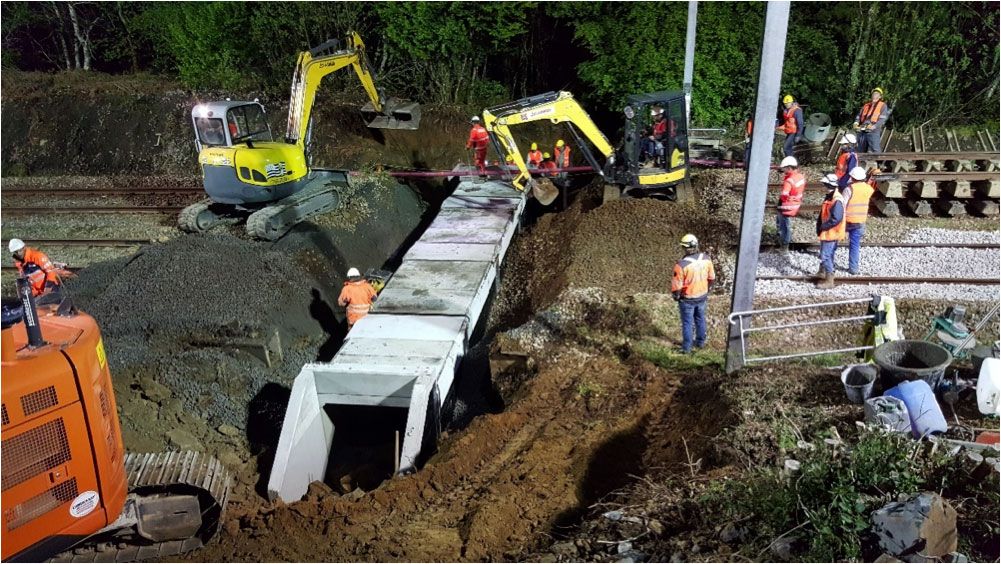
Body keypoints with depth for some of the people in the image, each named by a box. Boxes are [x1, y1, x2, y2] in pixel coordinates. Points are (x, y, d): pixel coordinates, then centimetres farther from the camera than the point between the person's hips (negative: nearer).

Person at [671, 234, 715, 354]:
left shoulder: (682, 264, -31)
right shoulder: (706, 258, -14)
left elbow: (676, 285, -21)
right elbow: (711, 278, 1)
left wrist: (675, 296, -1)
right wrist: (707, 290, 17)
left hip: (687, 299, -4)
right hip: (702, 296, 4)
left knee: (687, 323, 14)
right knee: (700, 319, 25)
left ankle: (687, 347, 28)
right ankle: (700, 342, 42)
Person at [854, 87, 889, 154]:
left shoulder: (882, 105, 11)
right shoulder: (866, 105, 26)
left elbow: (882, 119, -3)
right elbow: (859, 115, 21)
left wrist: (874, 126, -19)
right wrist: (856, 123, -2)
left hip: (873, 131, -5)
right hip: (862, 131, 5)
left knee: (874, 151, -15)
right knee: (861, 152, 6)